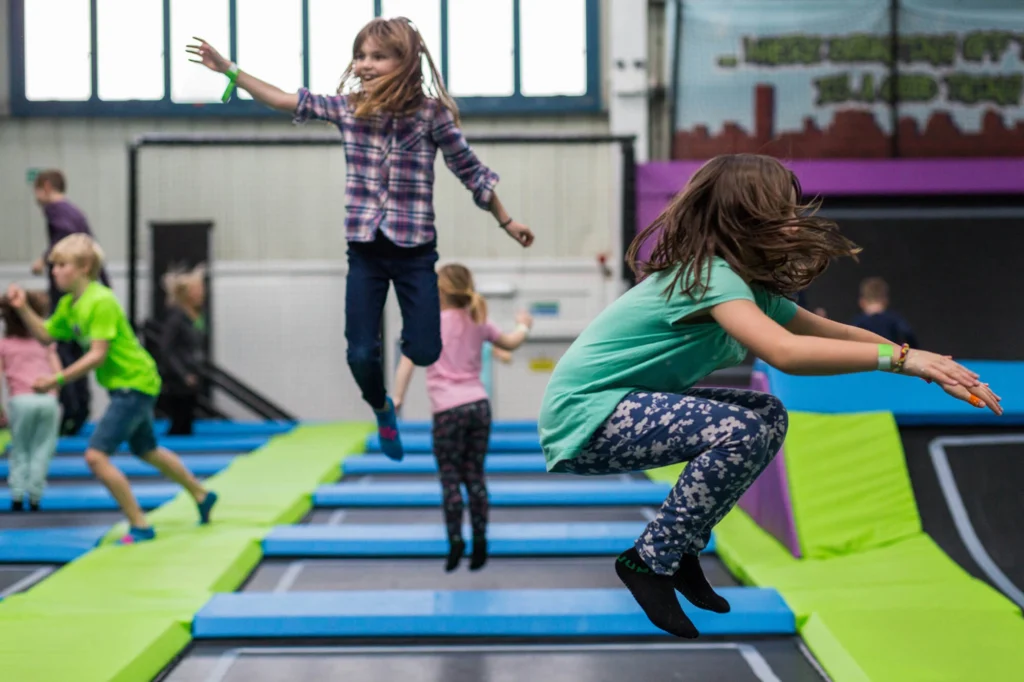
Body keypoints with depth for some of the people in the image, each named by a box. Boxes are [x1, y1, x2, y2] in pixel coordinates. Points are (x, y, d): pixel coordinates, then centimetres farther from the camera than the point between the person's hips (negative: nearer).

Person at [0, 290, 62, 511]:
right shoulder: (45, 342, 22)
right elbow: (57, 373, 12)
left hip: (21, 399, -1)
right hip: (48, 399, 1)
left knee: (20, 449, 13)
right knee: (41, 449, 9)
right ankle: (35, 497, 0)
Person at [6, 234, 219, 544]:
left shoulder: (100, 302, -21)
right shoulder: (68, 304, 7)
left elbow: (97, 355, -25)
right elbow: (45, 334, 13)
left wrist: (56, 380, -26)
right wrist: (23, 308, 1)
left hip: (134, 384, -10)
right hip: (128, 384, 10)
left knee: (96, 455, -15)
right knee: (147, 451, 25)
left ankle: (140, 526, -7)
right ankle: (201, 495, 43)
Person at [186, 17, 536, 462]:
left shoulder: (431, 112, -8)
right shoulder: (346, 108, 0)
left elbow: (469, 169, 0)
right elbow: (288, 101, 5)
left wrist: (506, 222, 6)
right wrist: (230, 71, 0)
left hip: (415, 251, -2)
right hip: (365, 250, 2)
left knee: (424, 353, -4)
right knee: (360, 353, -2)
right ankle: (382, 410, 29)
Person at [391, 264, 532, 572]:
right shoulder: (478, 322, 11)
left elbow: (407, 362, -9)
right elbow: (510, 344, 27)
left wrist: (397, 399, -8)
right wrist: (523, 326, 46)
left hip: (449, 410, -4)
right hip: (479, 405, 4)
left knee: (450, 478, 0)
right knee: (475, 476, 9)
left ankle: (455, 540, -10)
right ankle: (479, 541, 8)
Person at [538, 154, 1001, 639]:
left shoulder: (753, 285, 7)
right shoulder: (711, 275, -23)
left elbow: (832, 331, 8)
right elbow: (784, 351, -40)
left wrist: (934, 364, -1)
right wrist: (897, 357, -38)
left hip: (629, 408, 10)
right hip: (584, 417, -10)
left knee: (769, 417, 7)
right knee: (742, 430, -24)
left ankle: (682, 548, 13)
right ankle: (650, 561, -9)